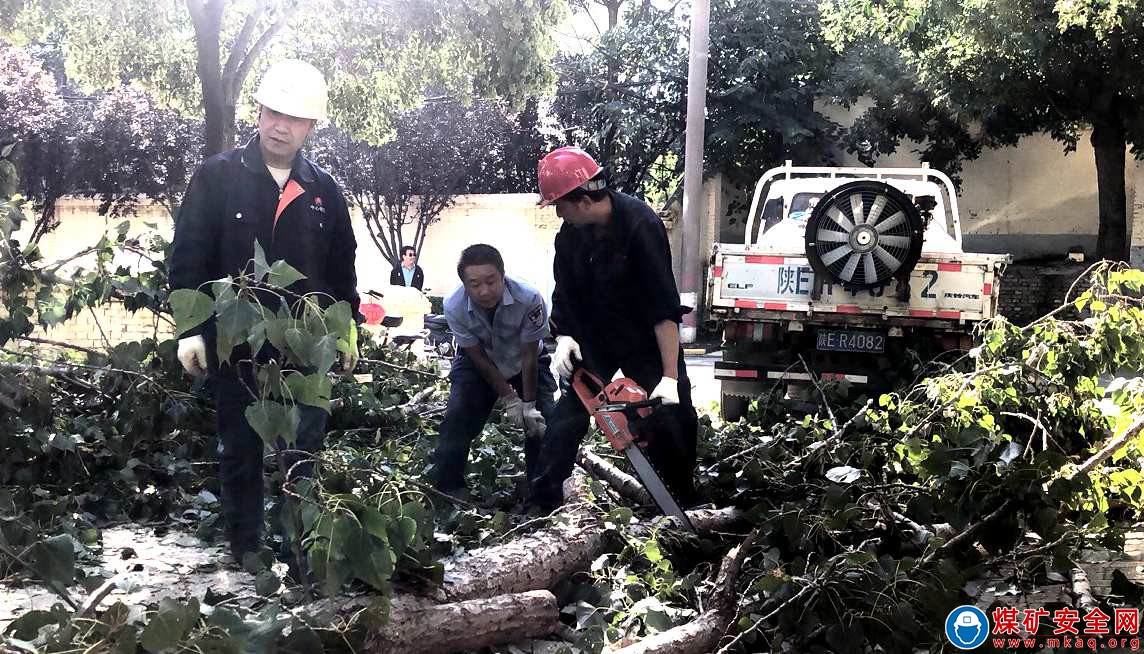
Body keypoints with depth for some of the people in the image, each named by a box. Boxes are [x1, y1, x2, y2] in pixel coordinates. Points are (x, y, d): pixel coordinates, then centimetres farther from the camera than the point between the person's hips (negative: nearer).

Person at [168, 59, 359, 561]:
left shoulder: (323, 190, 8)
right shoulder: (217, 177, -1)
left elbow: (342, 269, 15)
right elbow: (187, 257, -4)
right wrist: (191, 330, -10)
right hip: (234, 344, -2)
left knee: (305, 448, 3)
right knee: (240, 452, 8)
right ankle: (245, 552, 20)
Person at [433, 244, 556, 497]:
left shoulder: (529, 299, -37)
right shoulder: (455, 307, -31)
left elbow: (529, 355, -23)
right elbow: (478, 356, -18)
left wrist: (529, 404, -17)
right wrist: (508, 398, -18)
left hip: (524, 363, -1)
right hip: (478, 364, 1)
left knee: (542, 423, -10)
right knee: (457, 418, -13)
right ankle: (446, 490, -1)